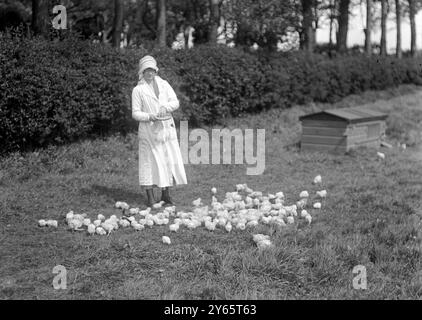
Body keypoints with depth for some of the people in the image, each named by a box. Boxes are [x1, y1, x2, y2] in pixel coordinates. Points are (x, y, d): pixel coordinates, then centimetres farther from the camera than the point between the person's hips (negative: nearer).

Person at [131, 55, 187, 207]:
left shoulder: (164, 84, 11)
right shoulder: (138, 90, 2)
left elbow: (175, 102, 4)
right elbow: (135, 113, -2)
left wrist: (165, 107, -16)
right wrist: (149, 117, -18)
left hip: (167, 128, 3)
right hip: (149, 130, -3)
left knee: (169, 159, 3)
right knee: (149, 161, -3)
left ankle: (166, 194, 13)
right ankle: (150, 196, 4)